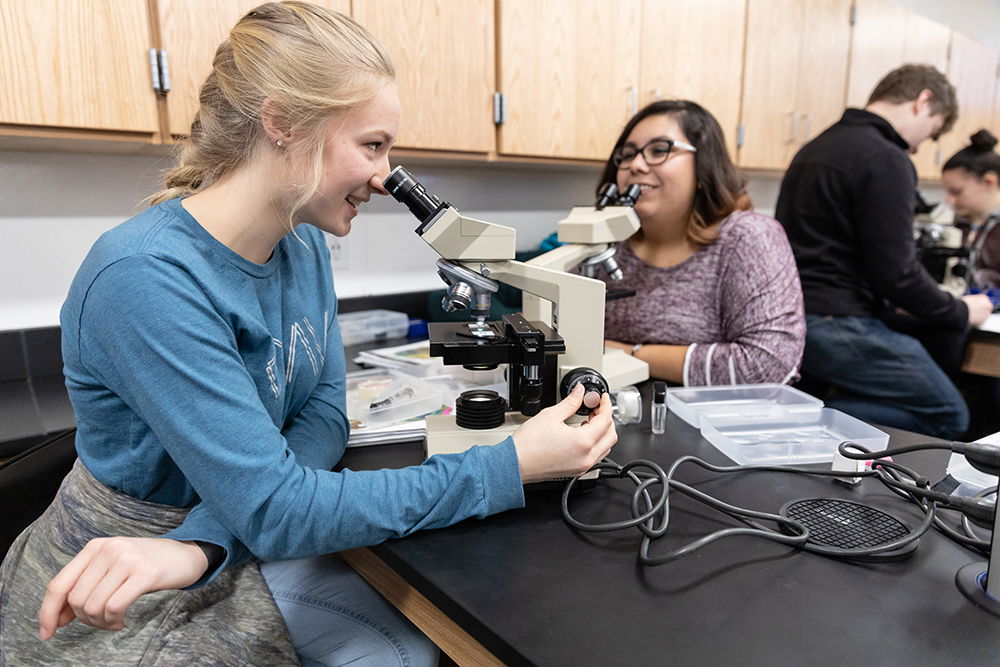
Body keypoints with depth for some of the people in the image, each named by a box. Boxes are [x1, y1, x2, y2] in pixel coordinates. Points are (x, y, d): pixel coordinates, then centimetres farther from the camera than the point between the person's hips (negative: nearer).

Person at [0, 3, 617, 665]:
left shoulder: (304, 244, -5)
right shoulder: (144, 278, -30)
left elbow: (324, 414, -8)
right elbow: (276, 507, -30)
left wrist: (201, 540, -25)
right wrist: (511, 466, -30)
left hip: (229, 544, 6)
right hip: (113, 596, -5)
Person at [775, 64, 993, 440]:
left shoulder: (815, 148, 17)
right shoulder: (885, 159, -11)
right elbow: (895, 271, -14)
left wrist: (891, 303, 25)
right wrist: (961, 314, 4)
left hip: (791, 316, 9)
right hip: (837, 323, -9)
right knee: (946, 417, 2)